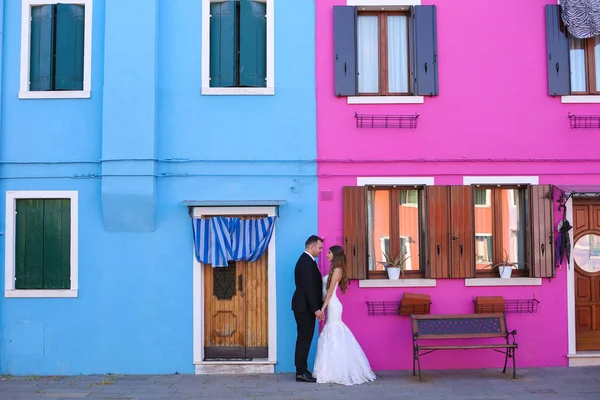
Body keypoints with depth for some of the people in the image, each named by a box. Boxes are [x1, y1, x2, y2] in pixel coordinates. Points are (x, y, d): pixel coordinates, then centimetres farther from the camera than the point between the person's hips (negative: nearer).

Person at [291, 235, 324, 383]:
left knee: (305, 339, 12)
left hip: (306, 307, 10)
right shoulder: (306, 262, -17)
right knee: (304, 339, -6)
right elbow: (309, 287, -22)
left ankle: (302, 370, 18)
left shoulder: (306, 260, 16)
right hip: (305, 307, -10)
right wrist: (316, 308, -22)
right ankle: (301, 372, -2)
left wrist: (317, 307, 16)